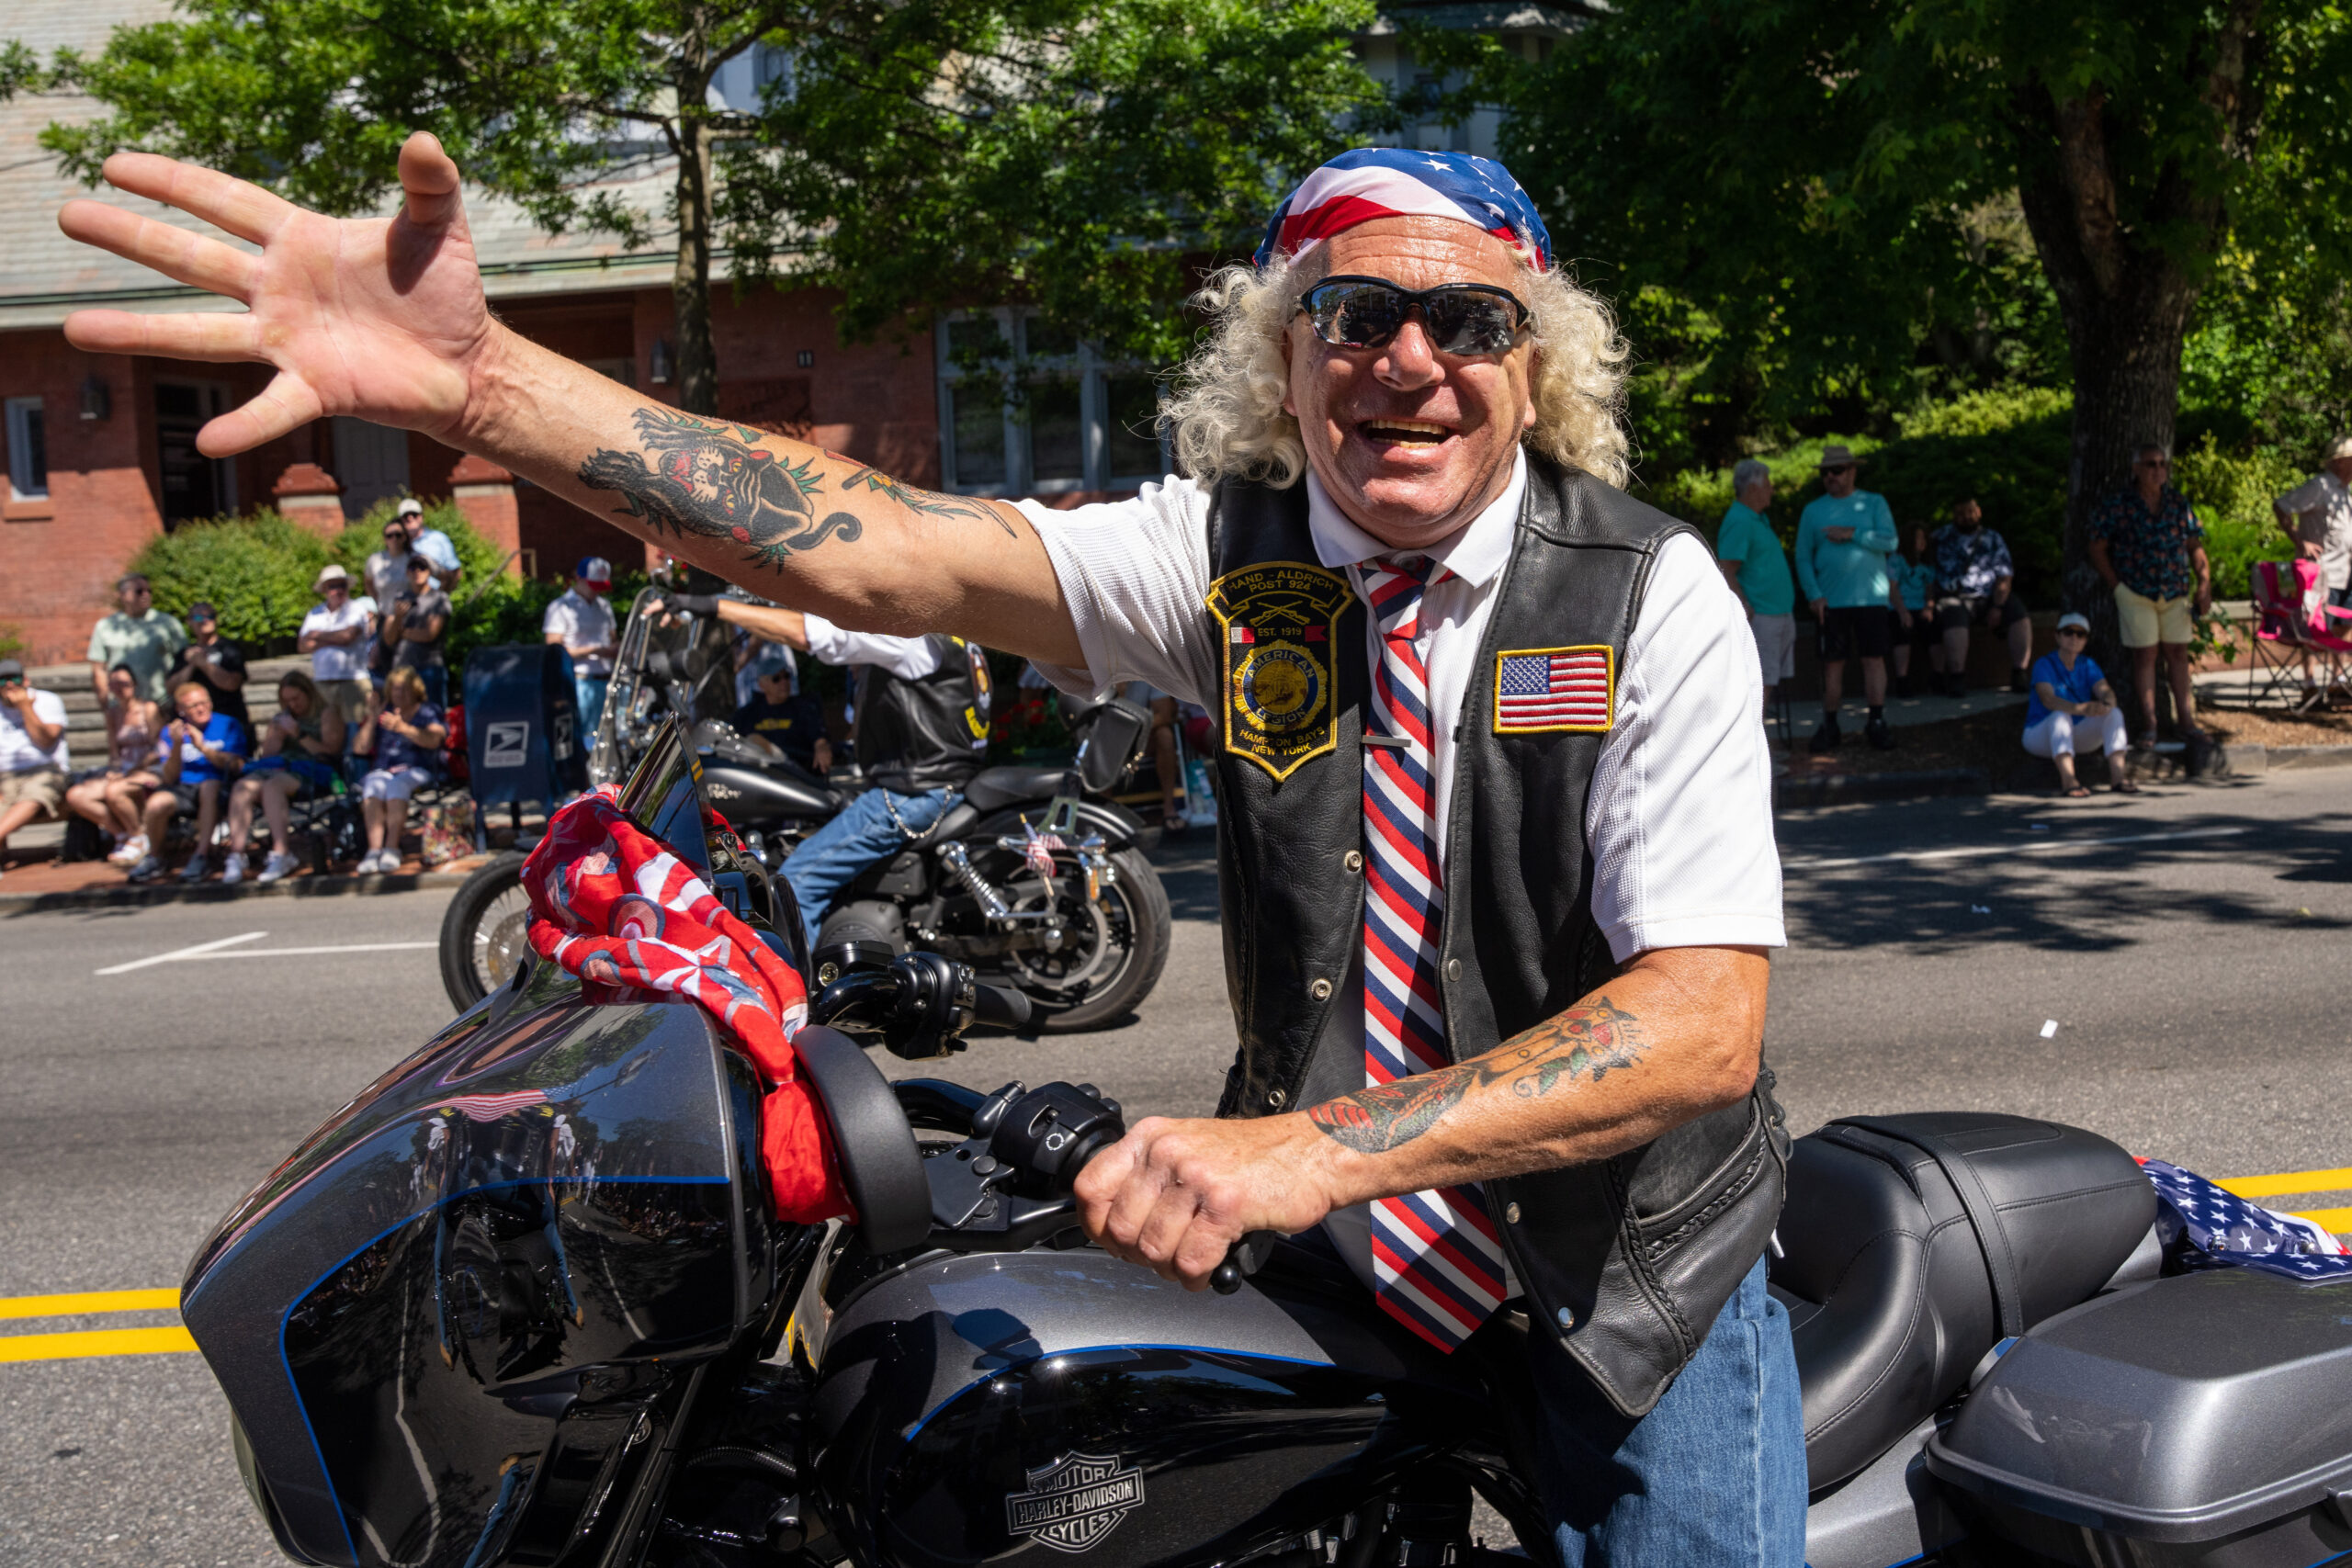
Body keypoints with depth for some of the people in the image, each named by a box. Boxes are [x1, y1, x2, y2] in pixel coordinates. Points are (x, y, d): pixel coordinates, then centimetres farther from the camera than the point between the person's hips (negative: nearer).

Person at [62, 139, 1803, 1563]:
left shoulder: (1651, 595, -16)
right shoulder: (1228, 549, -11)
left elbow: (1703, 1022, -24)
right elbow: (873, 547, -26)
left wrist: (1320, 1147, -37)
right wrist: (472, 378, -39)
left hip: (1638, 1272, -1)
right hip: (1330, 1256, 2)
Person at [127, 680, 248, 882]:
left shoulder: (228, 725, 5)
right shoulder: (171, 731, 10)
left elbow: (236, 766, -9)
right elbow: (170, 778, 1)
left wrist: (203, 747, -17)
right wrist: (177, 746, -14)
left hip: (218, 789, -2)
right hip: (183, 789, 2)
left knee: (209, 785, -38)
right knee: (156, 803, -30)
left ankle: (202, 854, -30)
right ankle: (154, 857, 0)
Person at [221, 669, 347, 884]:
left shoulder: (327, 714, 13)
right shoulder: (281, 719, 30)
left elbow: (331, 752, 0)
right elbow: (266, 754, 24)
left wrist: (300, 735, -6)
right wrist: (277, 736, 6)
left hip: (309, 772, -5)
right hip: (276, 767, 5)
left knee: (272, 785, -37)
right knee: (243, 788, -28)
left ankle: (281, 853, -43)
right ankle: (236, 855, -38)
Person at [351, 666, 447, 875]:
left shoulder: (429, 711, 11)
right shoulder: (382, 712, 21)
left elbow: (434, 740, -12)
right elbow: (360, 749, 11)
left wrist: (402, 728, -28)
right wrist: (372, 718, -2)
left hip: (418, 771, -2)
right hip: (383, 770, 3)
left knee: (397, 785, -37)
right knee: (374, 786, -33)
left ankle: (392, 848, -42)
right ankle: (374, 849, -45)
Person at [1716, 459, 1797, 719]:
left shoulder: (1758, 519, 19)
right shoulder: (1738, 522, -13)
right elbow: (1727, 573, -19)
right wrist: (1746, 610, -23)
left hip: (1780, 614, 10)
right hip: (1760, 617, -10)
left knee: (1772, 680, 11)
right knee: (1760, 681, -10)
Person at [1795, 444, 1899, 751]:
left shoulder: (1874, 503, 6)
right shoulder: (1813, 510, 8)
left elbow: (1890, 541, -6)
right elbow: (1803, 556, 6)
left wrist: (1852, 534, -14)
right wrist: (1814, 595, -5)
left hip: (1871, 597, -1)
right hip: (1831, 600, 1)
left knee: (1874, 659, -1)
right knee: (1833, 663, 2)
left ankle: (1877, 723, 7)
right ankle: (1829, 726, 9)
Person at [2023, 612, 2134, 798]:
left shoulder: (2088, 664, 4)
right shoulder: (2045, 665, -13)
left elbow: (2105, 691, -13)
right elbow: (2048, 699, -30)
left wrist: (2107, 704, -39)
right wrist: (2081, 709, -49)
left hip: (2076, 736, 5)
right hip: (2041, 737, -5)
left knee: (2114, 712, -17)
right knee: (2060, 715, -35)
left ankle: (2118, 775, -32)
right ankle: (2068, 780, -53)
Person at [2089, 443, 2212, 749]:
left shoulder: (2179, 504, 8)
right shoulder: (2117, 505, -3)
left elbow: (2195, 546, 10)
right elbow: (2098, 550, -1)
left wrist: (2204, 583, -1)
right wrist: (2116, 586, -6)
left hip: (2176, 594, 3)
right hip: (2136, 594, -3)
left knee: (2178, 654, 5)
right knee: (2145, 655, -1)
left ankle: (2185, 719, 11)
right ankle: (2148, 724, 5)